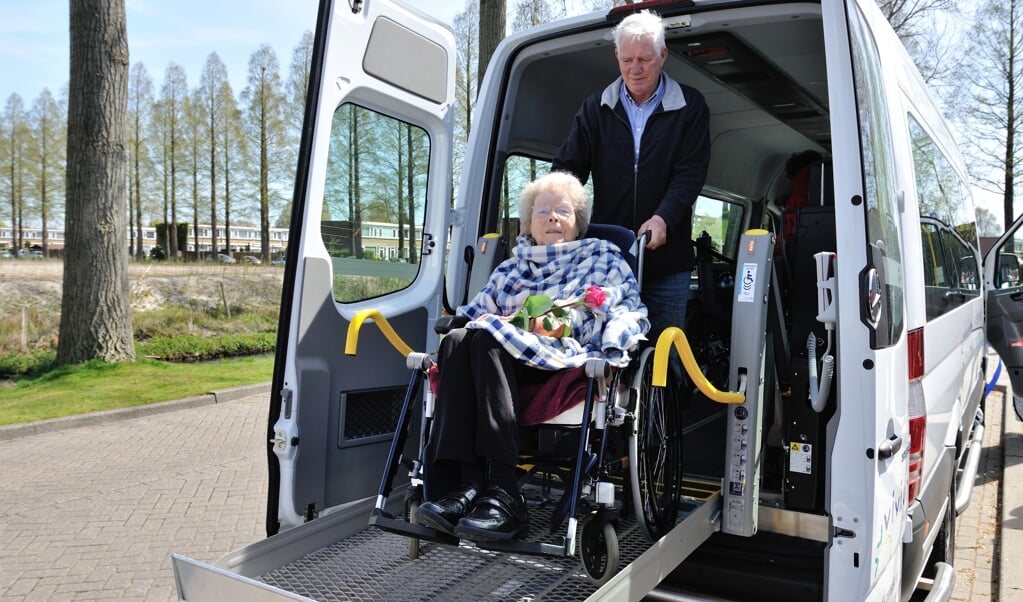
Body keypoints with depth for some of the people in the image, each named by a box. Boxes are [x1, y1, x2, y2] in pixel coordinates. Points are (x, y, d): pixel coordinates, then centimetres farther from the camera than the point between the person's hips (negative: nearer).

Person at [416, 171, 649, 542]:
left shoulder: (603, 256, 19)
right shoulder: (513, 266, 30)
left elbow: (629, 316, 3)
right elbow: (476, 310, 22)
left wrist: (563, 324, -14)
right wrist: (485, 321, -4)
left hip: (565, 358, -4)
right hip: (507, 355, 4)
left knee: (487, 340, -32)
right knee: (457, 340, -29)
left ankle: (502, 494, -40)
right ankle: (466, 485, -39)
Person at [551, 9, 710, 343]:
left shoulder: (690, 107, 3)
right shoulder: (596, 108, 9)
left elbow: (691, 173, -5)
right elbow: (567, 168, 3)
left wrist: (663, 218, -23)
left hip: (666, 260, -1)